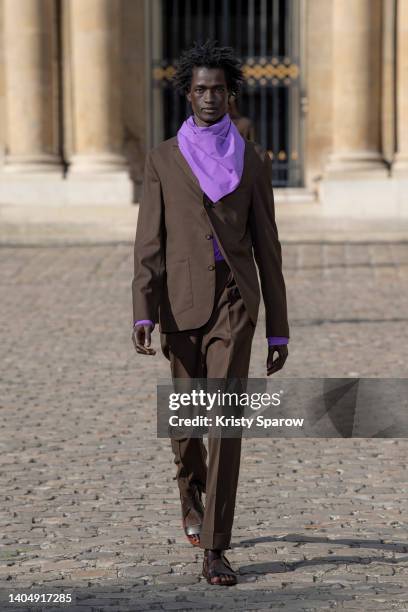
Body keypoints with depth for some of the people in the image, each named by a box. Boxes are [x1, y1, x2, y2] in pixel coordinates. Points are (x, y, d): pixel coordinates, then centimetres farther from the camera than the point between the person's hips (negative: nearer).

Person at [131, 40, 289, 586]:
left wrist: (278, 330, 6)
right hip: (182, 299, 1)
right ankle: (192, 488, 46)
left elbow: (267, 248, 8)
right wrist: (142, 315, -11)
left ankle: (214, 551, -11)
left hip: (235, 300, -1)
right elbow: (149, 244, 0)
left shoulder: (253, 161, 7)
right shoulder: (163, 159, 6)